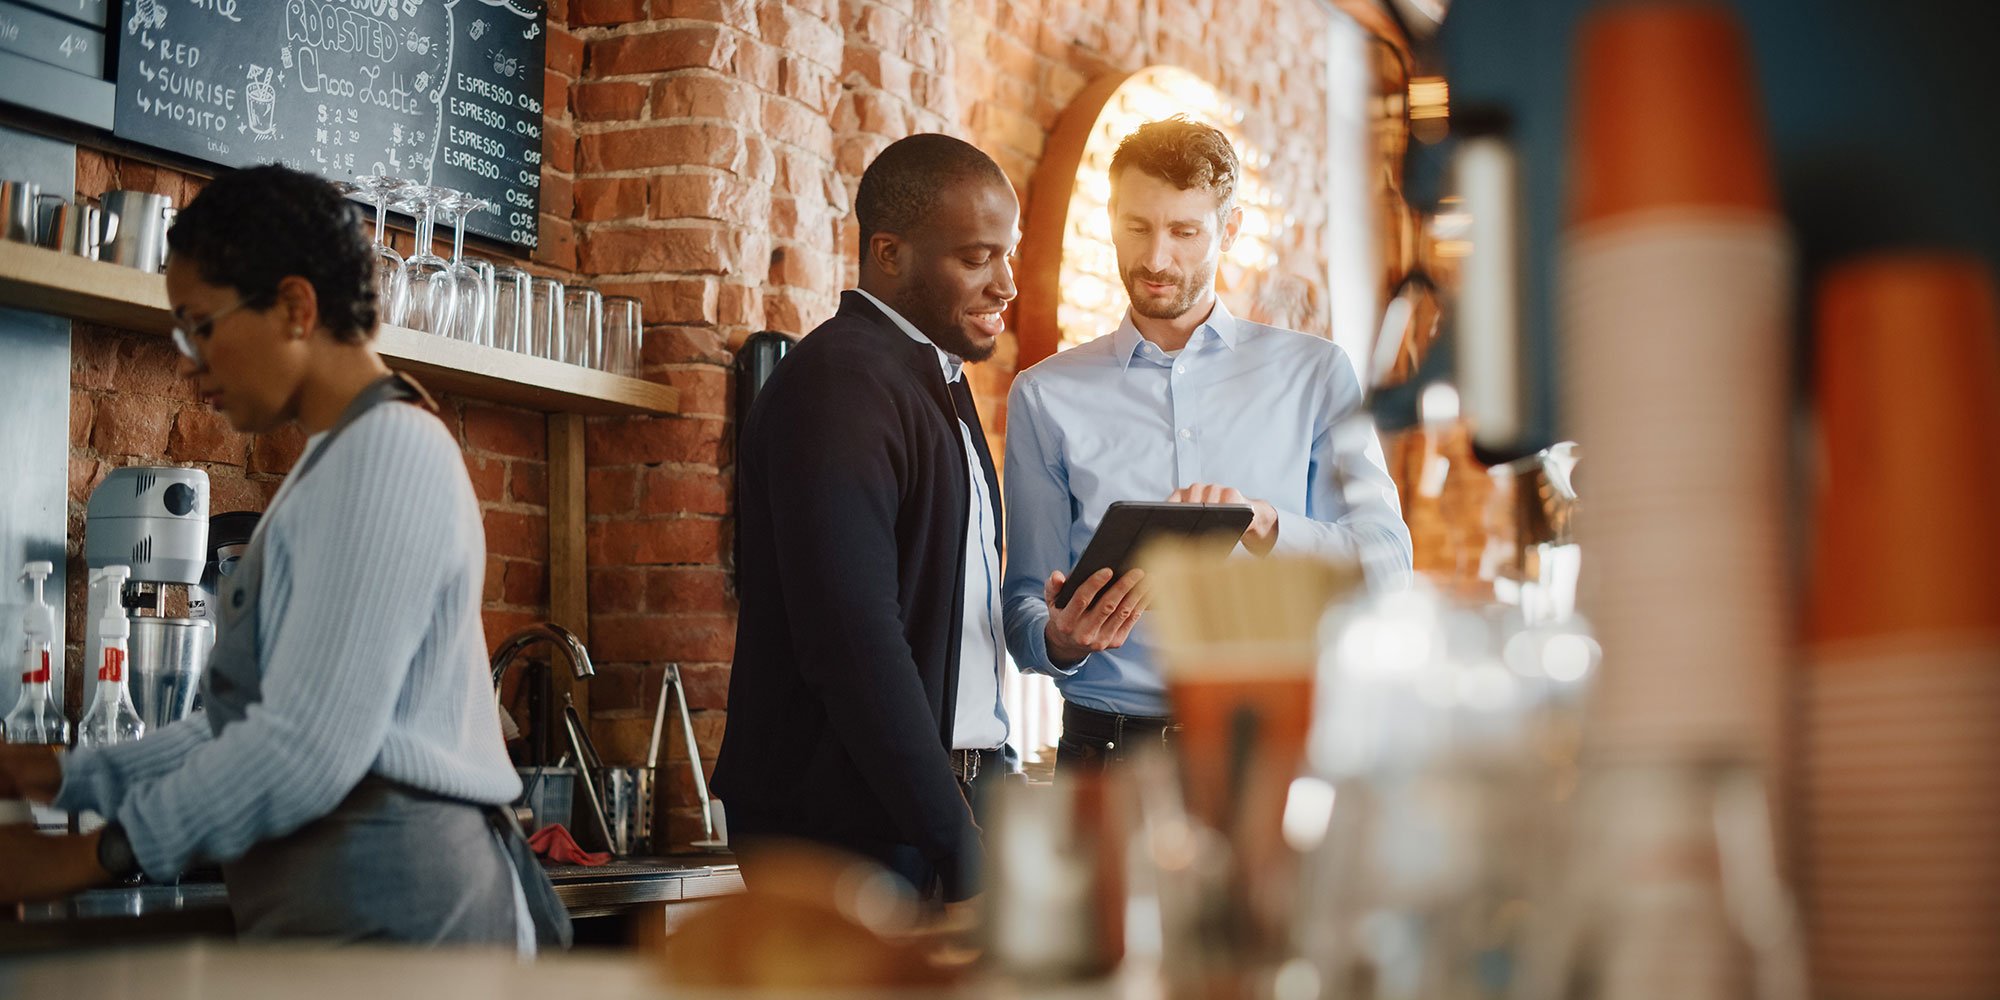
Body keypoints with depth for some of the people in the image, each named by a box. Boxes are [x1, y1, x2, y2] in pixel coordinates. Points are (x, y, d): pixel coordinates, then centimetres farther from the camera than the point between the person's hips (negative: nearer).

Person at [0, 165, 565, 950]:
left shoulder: (386, 452, -12)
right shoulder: (345, 461, 19)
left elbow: (310, 746, -20)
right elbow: (252, 716, 21)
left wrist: (90, 855, -12)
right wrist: (72, 777, 18)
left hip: (384, 909, -9)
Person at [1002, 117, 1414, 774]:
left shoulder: (1314, 374, 13)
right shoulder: (1047, 396, 13)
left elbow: (1387, 566, 2)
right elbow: (1024, 607, 11)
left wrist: (1263, 525, -14)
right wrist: (1062, 640, -12)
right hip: (1109, 747, 1)